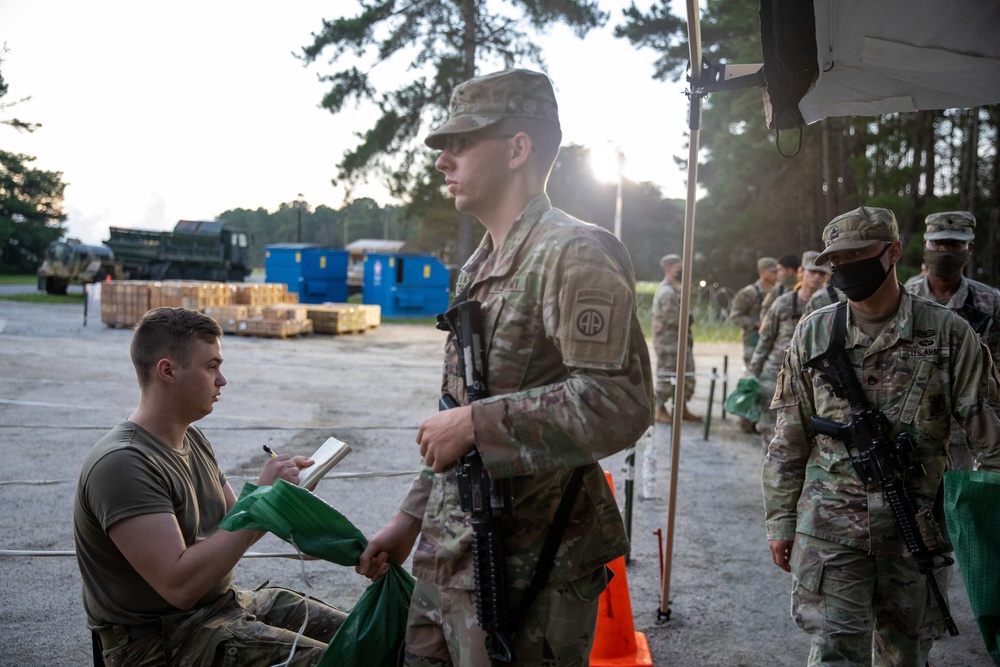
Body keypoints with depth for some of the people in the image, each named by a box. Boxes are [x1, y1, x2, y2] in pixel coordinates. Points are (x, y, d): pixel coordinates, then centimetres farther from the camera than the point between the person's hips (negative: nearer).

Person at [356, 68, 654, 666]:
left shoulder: (574, 253, -15)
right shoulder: (479, 268, 15)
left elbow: (620, 404, -27)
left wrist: (477, 422, -22)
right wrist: (411, 517, 20)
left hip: (528, 572, -8)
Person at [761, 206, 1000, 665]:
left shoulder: (948, 333, -4)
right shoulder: (814, 333, -1)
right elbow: (789, 438, 4)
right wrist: (780, 520, 4)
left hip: (916, 525, 1)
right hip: (830, 524, 0)